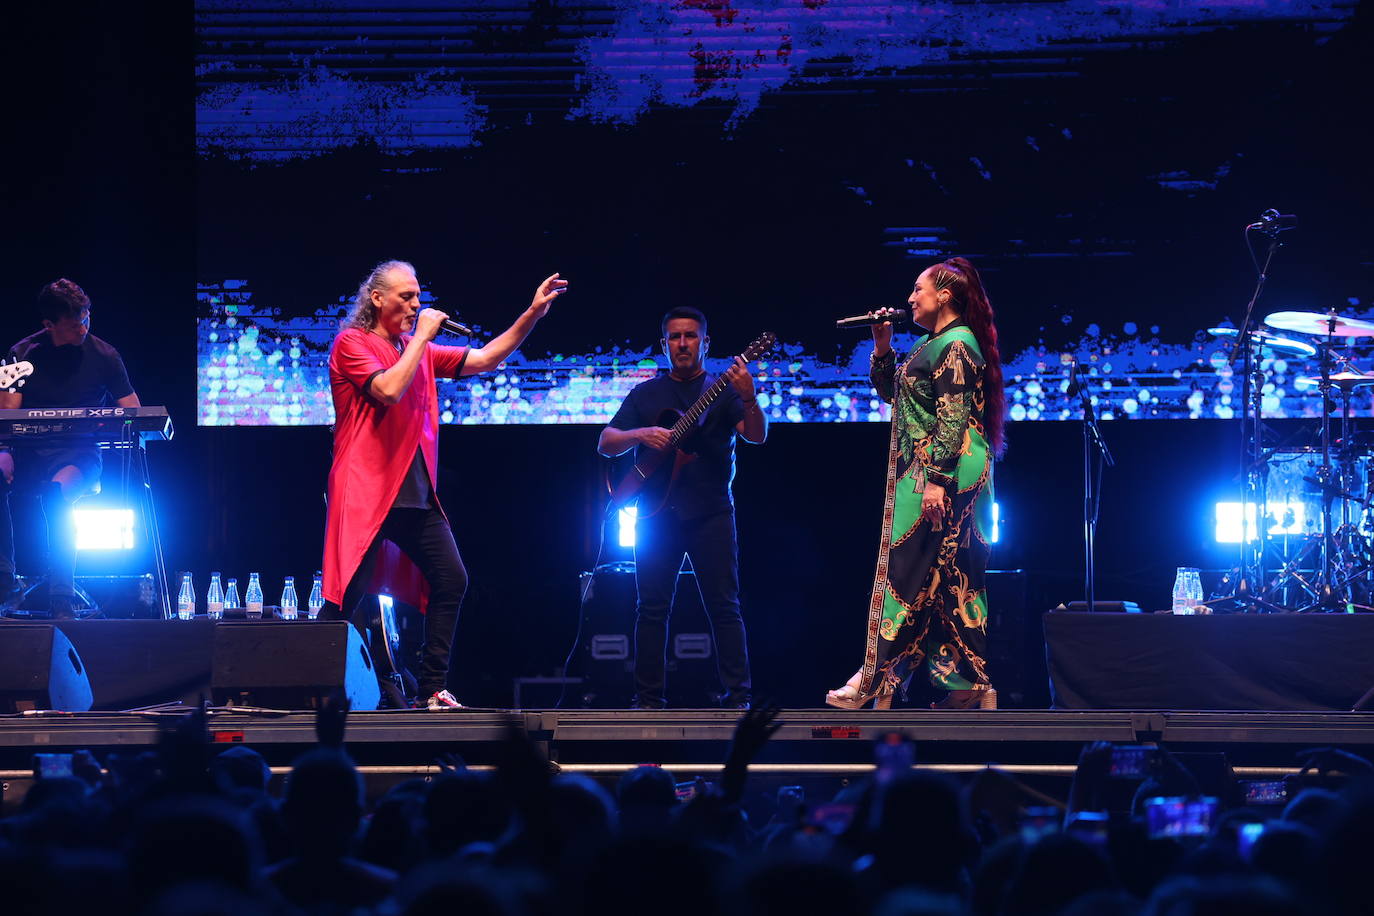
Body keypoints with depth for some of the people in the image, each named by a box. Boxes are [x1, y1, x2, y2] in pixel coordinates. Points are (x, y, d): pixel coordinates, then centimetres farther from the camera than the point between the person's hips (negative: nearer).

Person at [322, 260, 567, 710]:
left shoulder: (421, 350, 17)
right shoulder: (352, 344, -4)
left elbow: (485, 358, 16)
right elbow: (389, 390, -20)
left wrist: (533, 313, 8)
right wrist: (421, 337, -12)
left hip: (416, 494, 7)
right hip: (366, 492, -7)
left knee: (451, 579, -1)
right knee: (347, 595, -9)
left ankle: (432, 688, 3)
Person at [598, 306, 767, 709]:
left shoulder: (722, 389, 6)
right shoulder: (646, 394, 13)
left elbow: (757, 436, -8)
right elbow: (605, 443, 8)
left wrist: (749, 399, -28)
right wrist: (640, 435, -12)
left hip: (711, 512, -2)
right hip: (657, 511, 2)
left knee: (724, 604, -6)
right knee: (652, 607, 1)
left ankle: (738, 697, -7)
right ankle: (648, 699, 6)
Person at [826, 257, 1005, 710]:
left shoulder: (956, 344, -12)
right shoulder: (930, 344, 18)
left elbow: (952, 419, -19)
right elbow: (892, 391, 27)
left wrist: (936, 480, -24)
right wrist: (882, 346, 13)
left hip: (948, 472, -10)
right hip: (923, 470, 10)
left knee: (907, 570, -9)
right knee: (951, 579, 7)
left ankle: (877, 680, -9)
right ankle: (969, 686, 6)